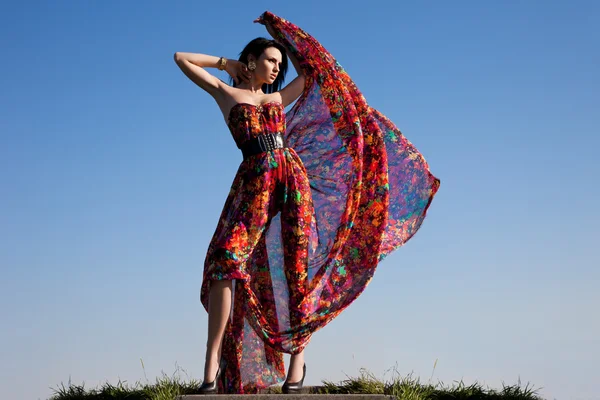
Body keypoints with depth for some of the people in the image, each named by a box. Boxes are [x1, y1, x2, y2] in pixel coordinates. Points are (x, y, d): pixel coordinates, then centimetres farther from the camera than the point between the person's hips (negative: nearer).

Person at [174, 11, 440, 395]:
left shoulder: (277, 99, 26)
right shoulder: (225, 92, 18)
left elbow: (312, 68, 37)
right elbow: (182, 58, 19)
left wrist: (282, 34, 38)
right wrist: (225, 62, 23)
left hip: (293, 177, 4)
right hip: (254, 182, -4)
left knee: (298, 269, -5)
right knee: (226, 262, -19)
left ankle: (298, 356, 1)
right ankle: (213, 366, -22)